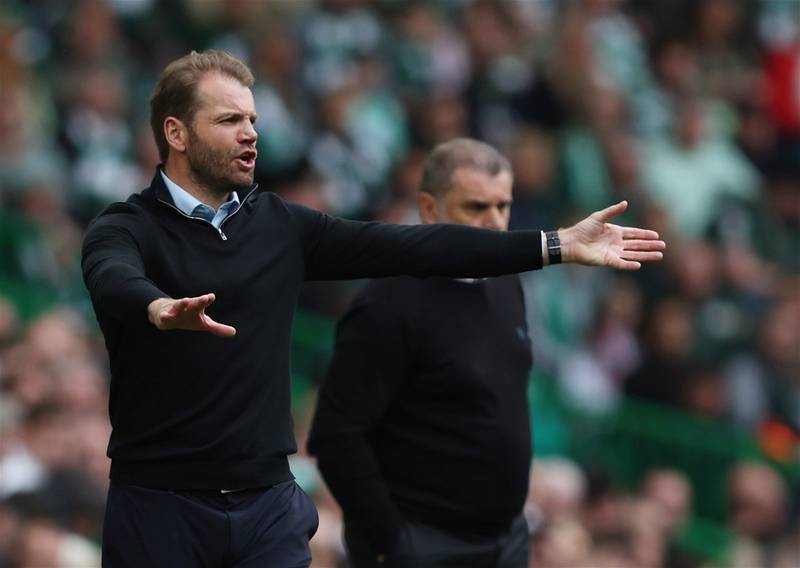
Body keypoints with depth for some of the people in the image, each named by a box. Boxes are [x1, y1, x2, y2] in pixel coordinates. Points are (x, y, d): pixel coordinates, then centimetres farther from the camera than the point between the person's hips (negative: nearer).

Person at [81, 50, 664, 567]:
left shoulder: (281, 226, 8)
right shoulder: (125, 230, -6)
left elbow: (410, 246, 5)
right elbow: (115, 282, -29)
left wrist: (559, 245, 0)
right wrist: (160, 310, -54)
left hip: (267, 502, 4)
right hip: (160, 505, -4)